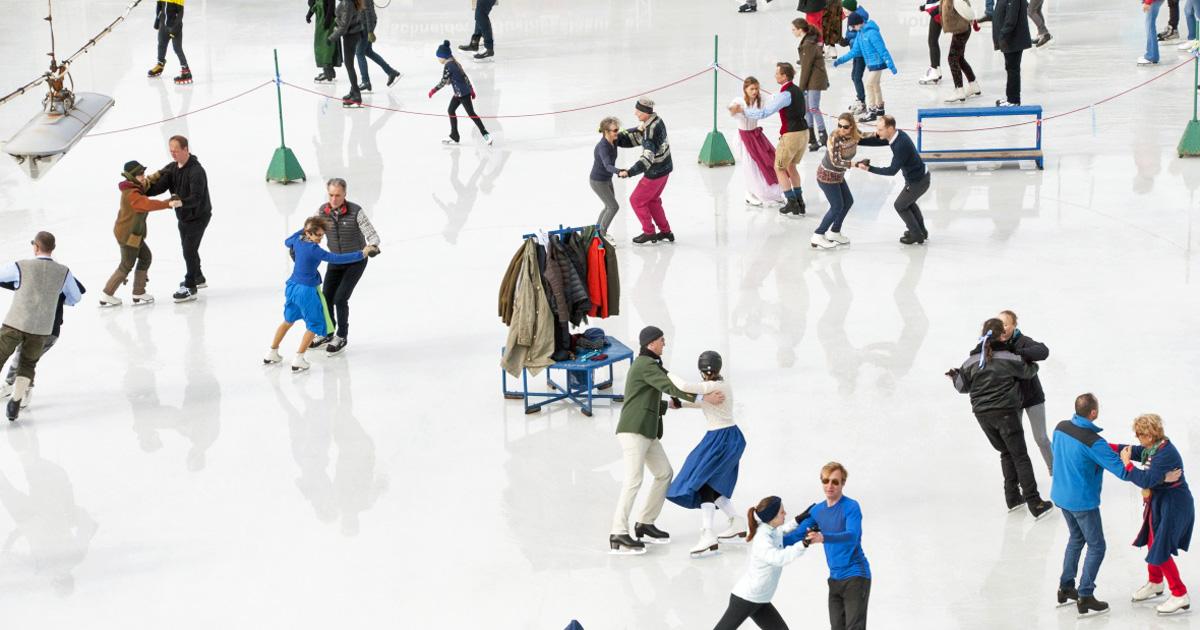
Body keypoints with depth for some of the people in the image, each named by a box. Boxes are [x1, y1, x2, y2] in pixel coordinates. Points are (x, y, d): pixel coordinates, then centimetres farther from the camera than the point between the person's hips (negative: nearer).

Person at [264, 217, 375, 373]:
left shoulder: (298, 241, -1)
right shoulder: (314, 250, -23)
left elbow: (287, 242, 24)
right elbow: (336, 259, -26)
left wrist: (302, 230, 31)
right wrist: (361, 254, -23)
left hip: (291, 286, 8)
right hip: (306, 291, -8)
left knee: (289, 321, 27)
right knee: (314, 325, 7)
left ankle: (271, 354, 33)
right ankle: (298, 360, 0)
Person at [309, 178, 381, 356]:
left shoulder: (356, 211, -28)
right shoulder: (323, 211, -15)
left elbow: (371, 234, -29)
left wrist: (373, 246, -53)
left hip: (356, 260, -5)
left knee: (340, 298, -12)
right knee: (326, 297, 6)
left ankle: (342, 336, 8)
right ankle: (328, 333, 29)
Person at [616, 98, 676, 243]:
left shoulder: (651, 131, -32)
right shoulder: (656, 120, -2)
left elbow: (648, 158, -37)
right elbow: (636, 136, 6)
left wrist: (629, 172, -42)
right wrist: (616, 137, -6)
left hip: (655, 173, -9)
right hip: (665, 167, 9)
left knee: (636, 200, 8)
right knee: (652, 200, 26)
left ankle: (649, 232, 21)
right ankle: (665, 231, 34)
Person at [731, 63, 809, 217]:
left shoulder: (785, 95, -20)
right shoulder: (797, 90, 8)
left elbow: (763, 113, -22)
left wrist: (742, 109, -14)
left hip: (791, 135, -9)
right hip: (804, 131, 9)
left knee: (779, 168, 7)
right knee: (791, 166, 23)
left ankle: (792, 203, 5)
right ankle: (799, 201, 23)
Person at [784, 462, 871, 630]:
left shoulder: (851, 507, -13)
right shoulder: (817, 511, 8)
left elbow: (851, 536, -29)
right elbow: (798, 534, 14)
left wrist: (823, 538, -44)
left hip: (856, 576, -7)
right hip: (835, 578, 7)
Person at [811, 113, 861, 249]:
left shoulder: (855, 136, -9)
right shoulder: (835, 138, -29)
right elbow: (835, 161, -33)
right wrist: (855, 164, -36)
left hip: (838, 175, 8)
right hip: (827, 175, -8)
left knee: (848, 202, 16)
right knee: (837, 206, -3)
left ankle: (834, 232, 32)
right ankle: (818, 236, 7)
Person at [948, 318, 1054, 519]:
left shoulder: (972, 361, -1)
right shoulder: (1008, 358, -12)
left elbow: (963, 387, 8)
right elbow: (1027, 372, 3)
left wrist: (955, 376, 29)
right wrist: (1034, 365, 26)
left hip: (982, 414, 4)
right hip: (1005, 412, -4)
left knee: (1006, 453, 21)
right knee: (1020, 457, 2)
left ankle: (1013, 498, 19)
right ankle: (1034, 504, -2)